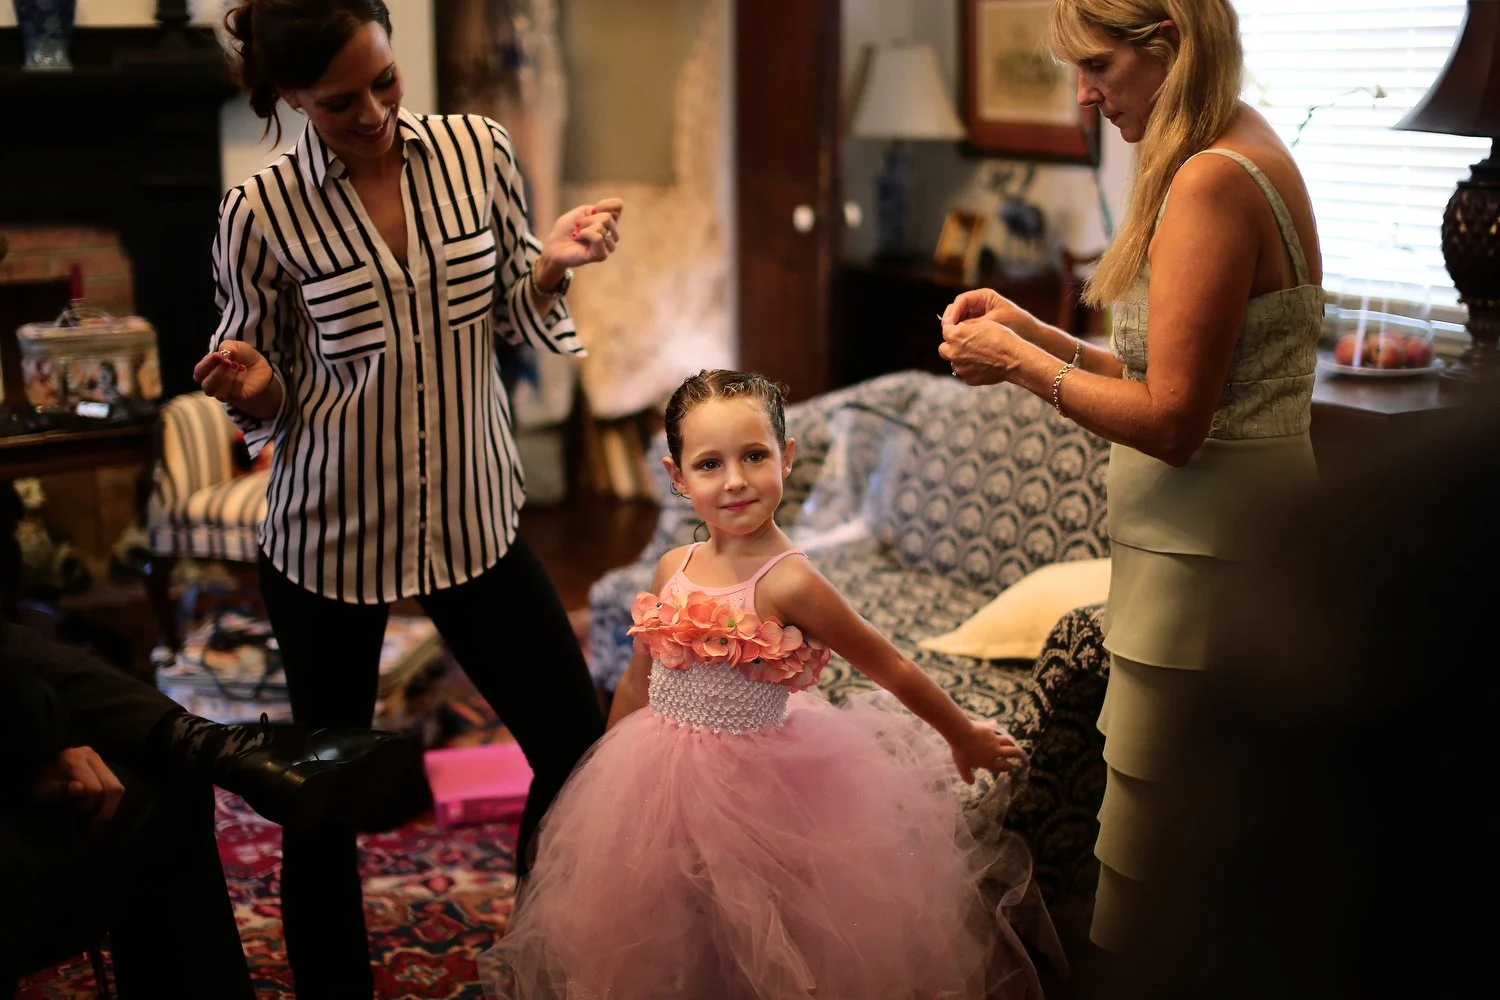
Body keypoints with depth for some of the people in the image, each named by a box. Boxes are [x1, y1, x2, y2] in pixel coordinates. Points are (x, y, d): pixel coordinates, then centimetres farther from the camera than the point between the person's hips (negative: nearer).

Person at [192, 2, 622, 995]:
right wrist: (254, 387, -22)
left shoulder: (477, 149, -5)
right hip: (331, 532, -2)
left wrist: (552, 260, -12)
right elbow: (271, 401, 0)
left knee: (583, 751, 5)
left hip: (475, 513, 3)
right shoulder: (261, 214, -12)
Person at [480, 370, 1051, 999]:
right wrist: (603, 778, 19)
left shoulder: (788, 583, -20)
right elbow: (638, 682, 11)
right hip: (665, 782, 6)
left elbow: (890, 668, -10)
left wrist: (964, 737, -2)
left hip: (756, 783, -5)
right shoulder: (673, 569, -2)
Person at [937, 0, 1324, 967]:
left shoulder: (1213, 181, -18)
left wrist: (1019, 363, -8)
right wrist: (1038, 333, 9)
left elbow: (1171, 421, -20)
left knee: (1139, 887, 0)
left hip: (1207, 562, -10)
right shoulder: (1251, 157, 14)